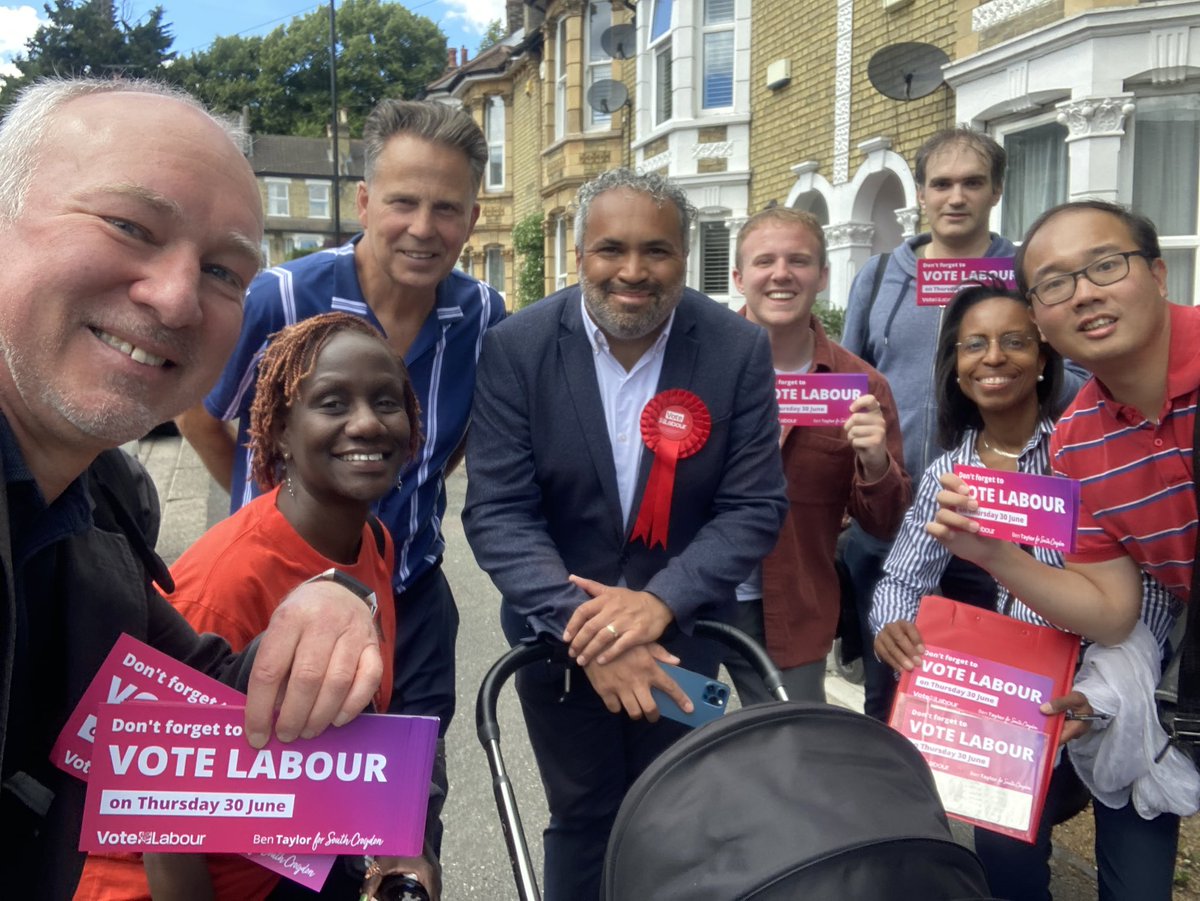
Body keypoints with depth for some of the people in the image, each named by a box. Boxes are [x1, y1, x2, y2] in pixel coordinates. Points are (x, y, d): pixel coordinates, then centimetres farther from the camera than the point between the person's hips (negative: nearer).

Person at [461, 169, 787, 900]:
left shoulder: (739, 349, -12)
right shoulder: (518, 347, -14)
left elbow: (755, 506, -11)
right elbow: (497, 511, -16)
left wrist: (660, 601, -25)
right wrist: (580, 623, -28)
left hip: (681, 635, 1)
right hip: (560, 635, -1)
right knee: (583, 819, 18)